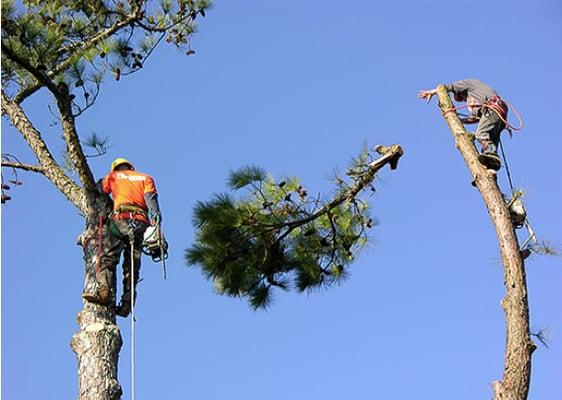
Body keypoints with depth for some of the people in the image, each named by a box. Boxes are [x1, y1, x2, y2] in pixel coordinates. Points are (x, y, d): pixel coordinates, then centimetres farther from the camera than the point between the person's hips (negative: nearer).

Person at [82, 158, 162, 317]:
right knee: (132, 266, 3)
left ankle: (104, 291, -33)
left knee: (108, 257, -10)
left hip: (121, 219, -2)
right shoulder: (146, 178, 23)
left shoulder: (113, 176, 23)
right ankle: (127, 304, -8)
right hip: (141, 223, 2)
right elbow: (150, 198, 7)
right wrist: (156, 216, -9)